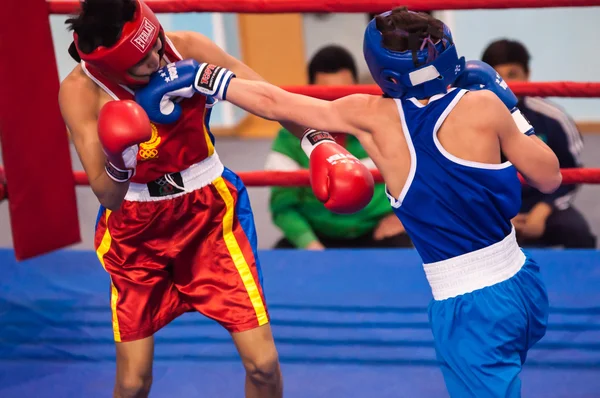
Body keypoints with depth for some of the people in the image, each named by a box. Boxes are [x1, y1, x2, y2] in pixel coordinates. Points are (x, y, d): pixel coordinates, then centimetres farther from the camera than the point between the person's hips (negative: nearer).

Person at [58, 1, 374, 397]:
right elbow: (107, 196, -22)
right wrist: (120, 166, -43)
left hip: (209, 210, 1)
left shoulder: (189, 50, -18)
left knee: (263, 364, -5)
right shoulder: (80, 92, -22)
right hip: (135, 229, -1)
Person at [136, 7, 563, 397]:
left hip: (468, 311, -3)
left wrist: (202, 77, 12)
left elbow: (274, 103, 1)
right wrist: (509, 109, 14)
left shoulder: (374, 116, -7)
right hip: (522, 286, 3)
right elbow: (549, 178, 2)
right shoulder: (482, 105, -8)